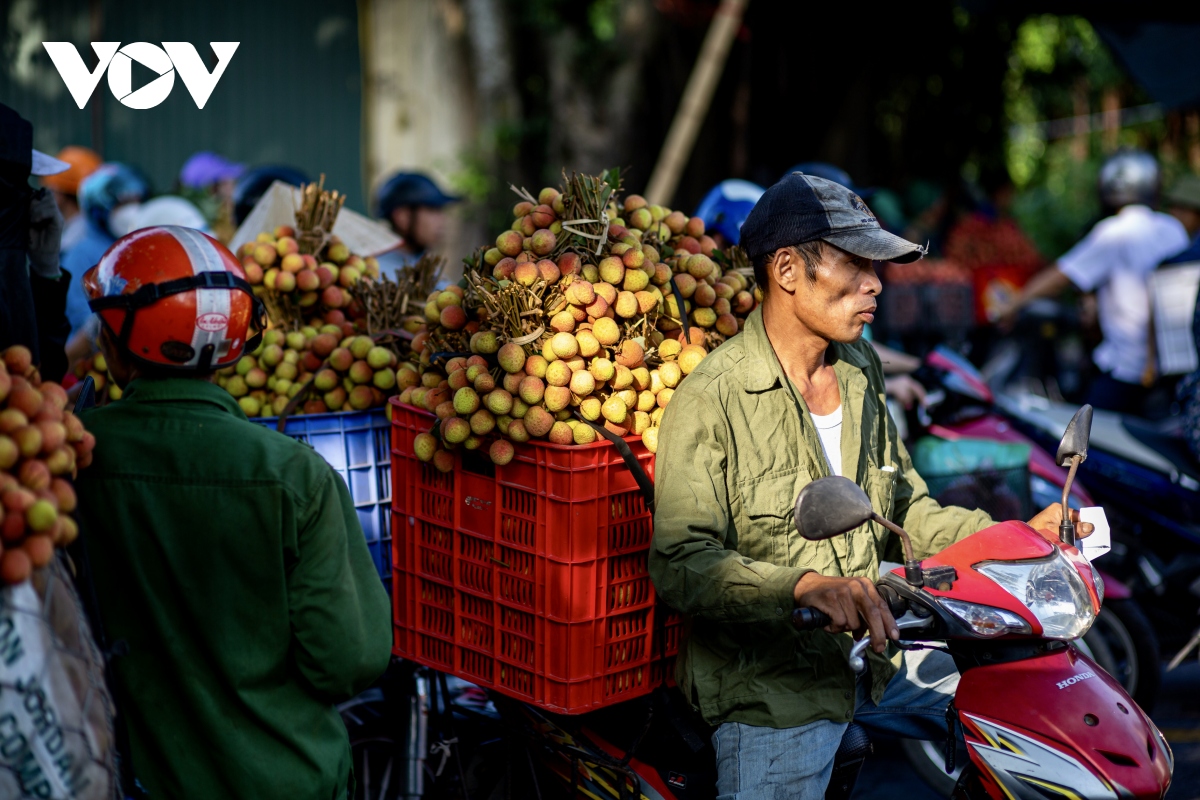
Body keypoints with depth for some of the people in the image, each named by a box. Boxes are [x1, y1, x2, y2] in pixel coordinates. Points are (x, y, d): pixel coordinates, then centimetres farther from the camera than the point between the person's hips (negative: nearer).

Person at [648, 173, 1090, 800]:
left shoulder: (860, 371, 9)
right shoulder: (711, 401, -17)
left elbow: (901, 505, 15)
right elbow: (680, 562, -25)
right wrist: (802, 586, -40)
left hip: (869, 654, 7)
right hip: (767, 683, -7)